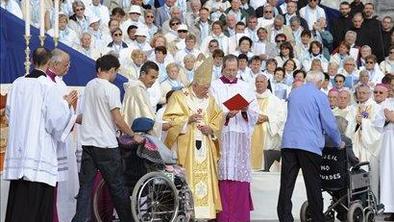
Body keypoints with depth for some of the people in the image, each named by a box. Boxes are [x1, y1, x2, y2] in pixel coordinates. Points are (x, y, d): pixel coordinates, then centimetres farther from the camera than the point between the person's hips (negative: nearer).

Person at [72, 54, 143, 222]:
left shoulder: (89, 86, 11)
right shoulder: (112, 89, -10)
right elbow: (117, 120, -13)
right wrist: (133, 136, 0)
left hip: (87, 142, 6)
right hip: (106, 144, -6)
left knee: (85, 186, 4)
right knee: (116, 186, 5)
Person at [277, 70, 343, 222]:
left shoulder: (293, 93, 15)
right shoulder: (320, 96, -3)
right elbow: (329, 123, -2)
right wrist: (338, 143, 14)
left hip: (288, 142, 5)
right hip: (309, 144, -5)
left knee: (286, 185, 2)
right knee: (313, 185, 3)